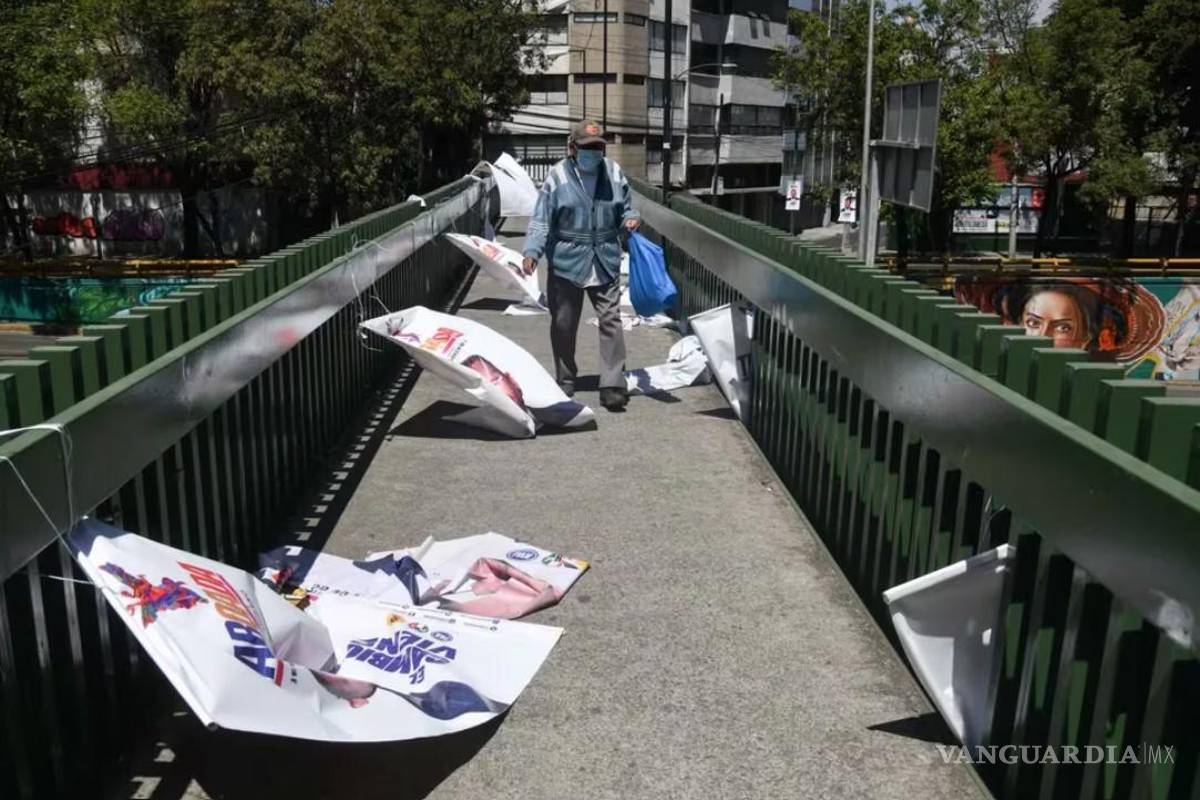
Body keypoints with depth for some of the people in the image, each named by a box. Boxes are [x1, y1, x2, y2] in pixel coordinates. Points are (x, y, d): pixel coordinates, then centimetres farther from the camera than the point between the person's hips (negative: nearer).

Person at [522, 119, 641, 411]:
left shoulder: (614, 173, 3)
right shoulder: (558, 176, -6)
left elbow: (625, 209, 15)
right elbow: (541, 220, -6)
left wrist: (631, 219, -8)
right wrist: (532, 251, -19)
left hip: (605, 263, 2)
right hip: (566, 262, -1)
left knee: (611, 321, -4)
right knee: (563, 324, 9)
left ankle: (613, 385, 0)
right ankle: (565, 382, 26)